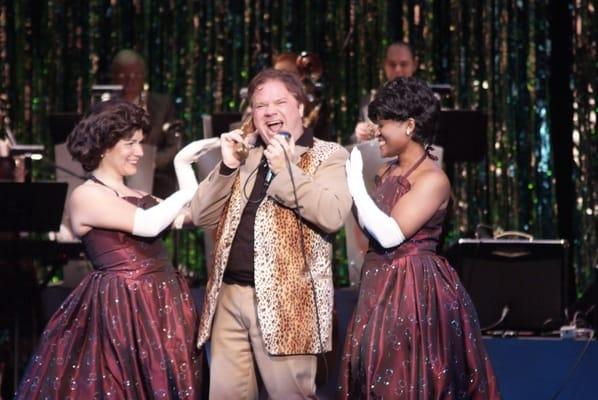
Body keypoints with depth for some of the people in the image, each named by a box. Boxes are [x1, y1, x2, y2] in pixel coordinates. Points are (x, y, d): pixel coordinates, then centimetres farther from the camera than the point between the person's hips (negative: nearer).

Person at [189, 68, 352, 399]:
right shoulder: (244, 154, 17)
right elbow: (201, 217, 11)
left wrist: (285, 170, -16)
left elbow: (333, 216, -16)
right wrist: (227, 167, -2)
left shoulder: (327, 157, 1)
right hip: (230, 296, 5)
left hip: (285, 302, -5)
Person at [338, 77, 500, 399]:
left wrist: (355, 180, -17)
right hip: (381, 287, 9)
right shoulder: (388, 172, 11)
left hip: (414, 289, -9)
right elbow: (370, 227, 13)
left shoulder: (432, 179, -14)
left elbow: (390, 235, -22)